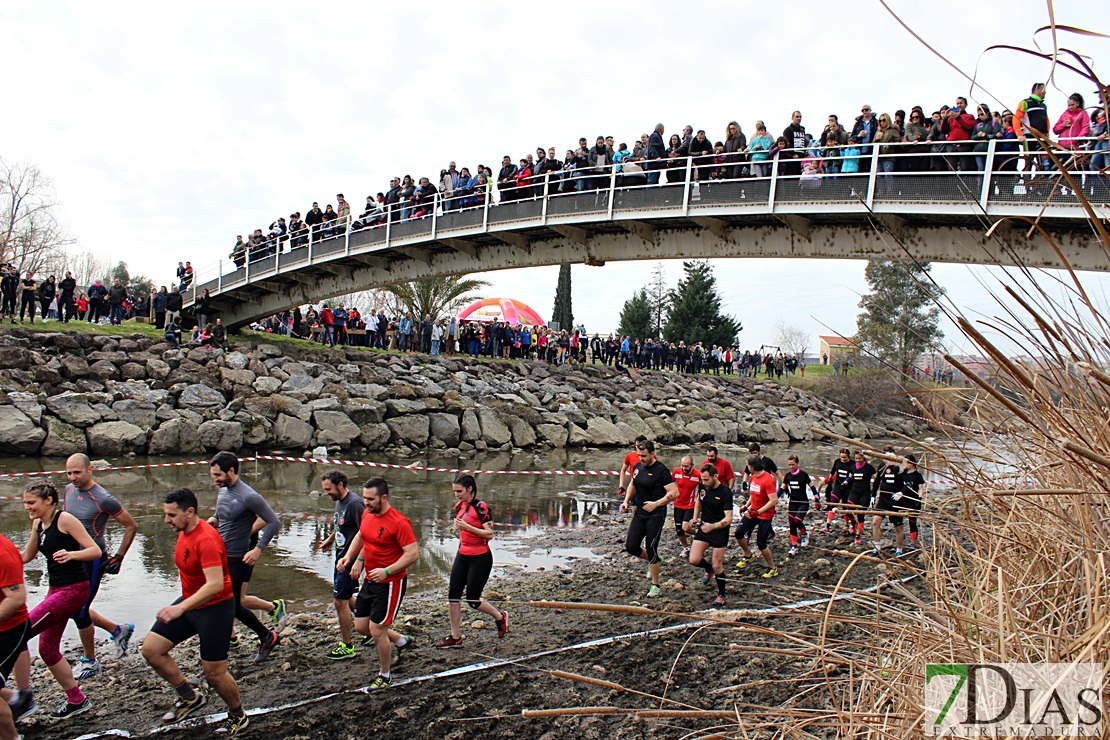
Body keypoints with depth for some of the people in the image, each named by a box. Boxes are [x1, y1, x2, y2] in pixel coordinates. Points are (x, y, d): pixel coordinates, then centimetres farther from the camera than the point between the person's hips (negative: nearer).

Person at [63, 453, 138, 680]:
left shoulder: (103, 499, -20)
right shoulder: (69, 490, 1)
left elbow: (131, 526, -11)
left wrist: (119, 558, -10)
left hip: (93, 560, -7)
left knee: (79, 610, -1)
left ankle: (89, 662, 19)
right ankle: (118, 630, 31)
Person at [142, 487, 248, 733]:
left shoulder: (206, 540, -27)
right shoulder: (184, 532, 3)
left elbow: (215, 585, -36)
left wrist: (180, 608, -43)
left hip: (215, 608, -9)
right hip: (189, 602, 9)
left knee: (214, 672, -1)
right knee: (151, 648, 1)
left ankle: (238, 716, 26)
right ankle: (190, 697, 17)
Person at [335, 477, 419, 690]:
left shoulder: (398, 522, -22)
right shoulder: (367, 515, 3)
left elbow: (413, 553, -24)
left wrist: (387, 571, -30)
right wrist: (349, 557, 9)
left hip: (390, 583, -9)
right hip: (370, 580, 9)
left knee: (377, 630, -3)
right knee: (361, 626, 14)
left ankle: (385, 676, 20)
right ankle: (402, 642, 35)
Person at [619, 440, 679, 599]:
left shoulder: (661, 471, -15)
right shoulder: (637, 467, 6)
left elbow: (674, 492, -20)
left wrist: (656, 504, -25)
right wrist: (626, 501, 9)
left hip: (656, 515, -7)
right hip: (639, 513, 7)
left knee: (651, 549, -4)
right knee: (631, 547, 2)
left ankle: (655, 586, 12)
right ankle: (655, 561, 31)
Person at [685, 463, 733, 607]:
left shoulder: (725, 492, -21)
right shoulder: (702, 486, -5)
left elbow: (729, 518, -25)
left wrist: (712, 526, -39)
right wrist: (695, 518, 6)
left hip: (720, 531, -5)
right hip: (703, 528, 5)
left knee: (717, 566, 0)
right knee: (694, 560, -5)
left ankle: (721, 595, 23)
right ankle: (709, 569, 30)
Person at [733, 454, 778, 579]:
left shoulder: (768, 480, -24)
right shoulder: (754, 477, 3)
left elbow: (774, 501, -29)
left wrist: (757, 512, -30)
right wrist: (746, 506, 10)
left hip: (765, 515, -8)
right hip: (753, 510, 8)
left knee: (761, 544, -4)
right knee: (739, 532, -1)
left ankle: (773, 569, 16)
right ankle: (747, 555, 25)